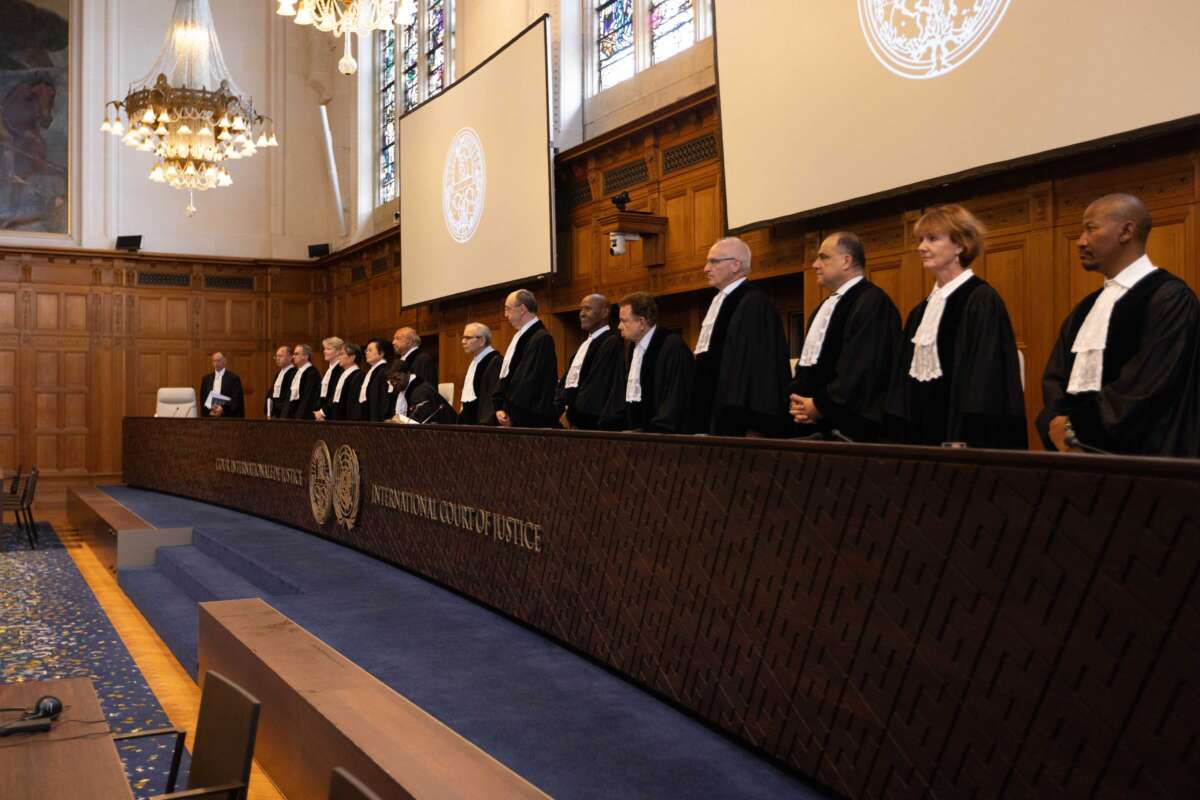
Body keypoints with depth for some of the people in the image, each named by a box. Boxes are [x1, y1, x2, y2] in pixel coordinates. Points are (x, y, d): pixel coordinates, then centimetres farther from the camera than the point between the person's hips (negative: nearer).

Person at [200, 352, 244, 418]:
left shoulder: (234, 378, -1)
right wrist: (209, 411, -6)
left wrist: (223, 409, -19)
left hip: (228, 417, -3)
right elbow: (203, 400, 12)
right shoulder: (206, 379, 12)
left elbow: (237, 399, -6)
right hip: (210, 416, 3)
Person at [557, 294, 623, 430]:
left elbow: (598, 386, -17)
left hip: (589, 424, -8)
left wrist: (571, 415, -11)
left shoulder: (612, 343, -11)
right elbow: (566, 381, 16)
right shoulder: (586, 343, 19)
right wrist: (561, 410, 1)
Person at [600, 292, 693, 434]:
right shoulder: (633, 348, 15)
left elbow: (676, 400, -17)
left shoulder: (673, 347, -13)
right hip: (634, 433, 8)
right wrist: (607, 428, 9)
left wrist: (654, 432, -20)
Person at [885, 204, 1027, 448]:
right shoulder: (920, 311, 13)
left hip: (959, 438, -7)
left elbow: (986, 380, -16)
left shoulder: (982, 301, -9)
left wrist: (966, 447, -20)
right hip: (921, 433, 7)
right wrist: (899, 440, 8)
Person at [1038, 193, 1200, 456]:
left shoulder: (1170, 298, -10)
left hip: (1137, 460, -7)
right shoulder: (1086, 308, 14)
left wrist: (1074, 424, -14)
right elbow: (1056, 376, 9)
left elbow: (1148, 384, -18)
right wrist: (1055, 421, -10)